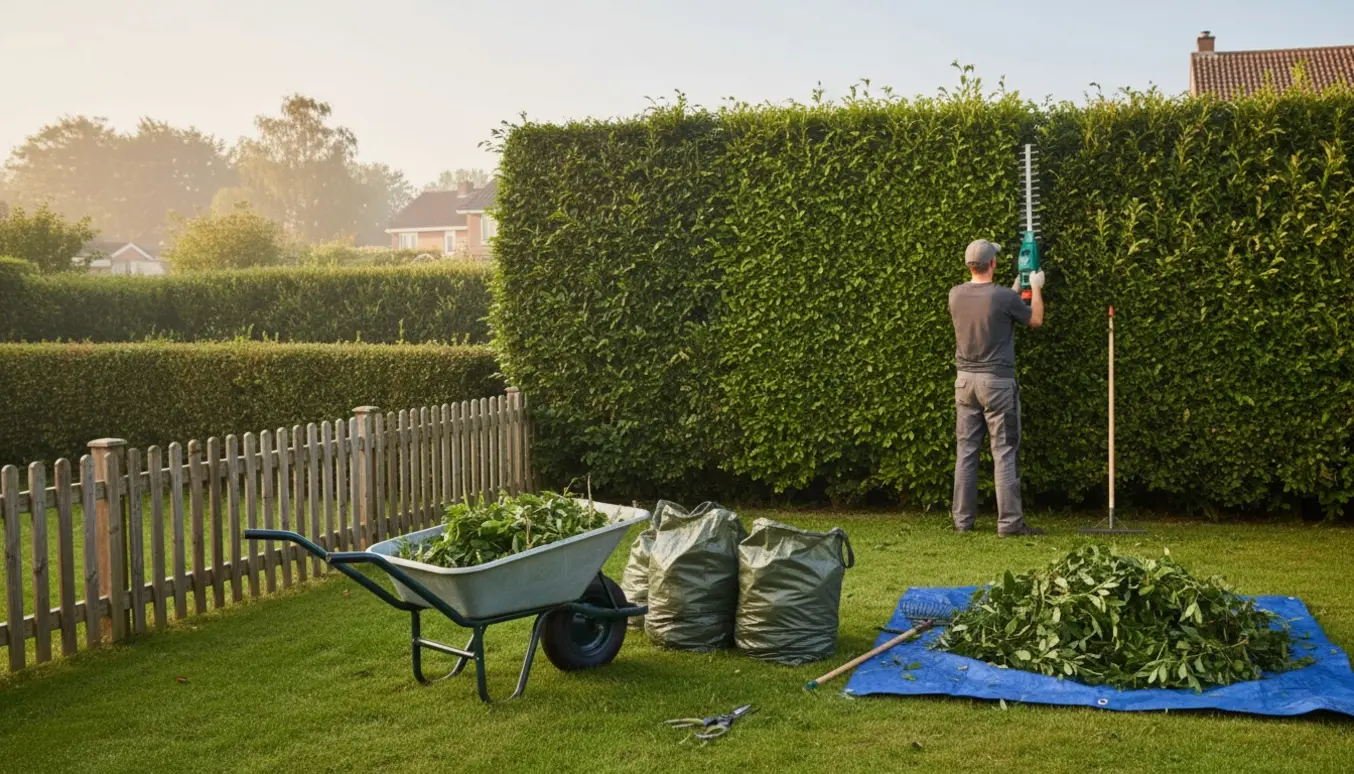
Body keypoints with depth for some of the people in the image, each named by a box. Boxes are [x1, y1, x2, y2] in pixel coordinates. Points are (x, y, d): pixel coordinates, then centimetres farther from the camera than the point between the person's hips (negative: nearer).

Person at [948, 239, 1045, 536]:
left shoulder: (956, 295, 1)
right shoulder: (1004, 297, -14)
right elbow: (1035, 320, 3)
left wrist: (1016, 288, 31)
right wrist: (1036, 288, 19)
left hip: (965, 380, 5)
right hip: (997, 382, -5)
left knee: (965, 451, 10)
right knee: (1005, 452, 0)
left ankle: (962, 519, 14)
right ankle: (1009, 521, 1)